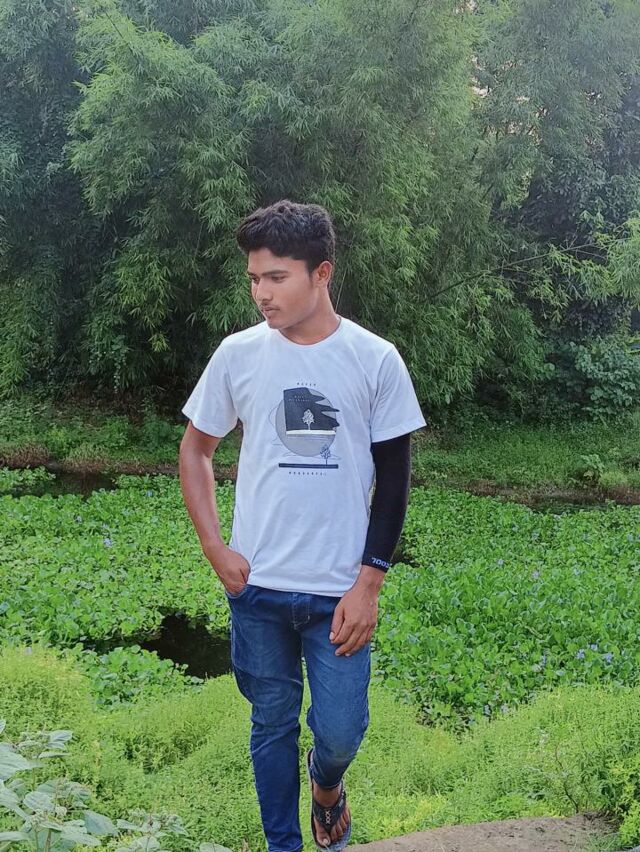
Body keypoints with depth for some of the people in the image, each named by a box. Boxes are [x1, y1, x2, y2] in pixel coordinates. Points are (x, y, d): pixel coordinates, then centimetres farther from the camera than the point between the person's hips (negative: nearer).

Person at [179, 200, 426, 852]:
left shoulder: (376, 360, -6)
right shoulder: (239, 353, -3)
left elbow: (392, 476, -2)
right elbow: (195, 449, 8)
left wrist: (368, 584, -6)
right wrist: (215, 549, -1)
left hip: (339, 591, -1)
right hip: (257, 586, 1)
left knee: (340, 732, 2)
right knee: (272, 724, 13)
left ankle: (326, 781, 39)